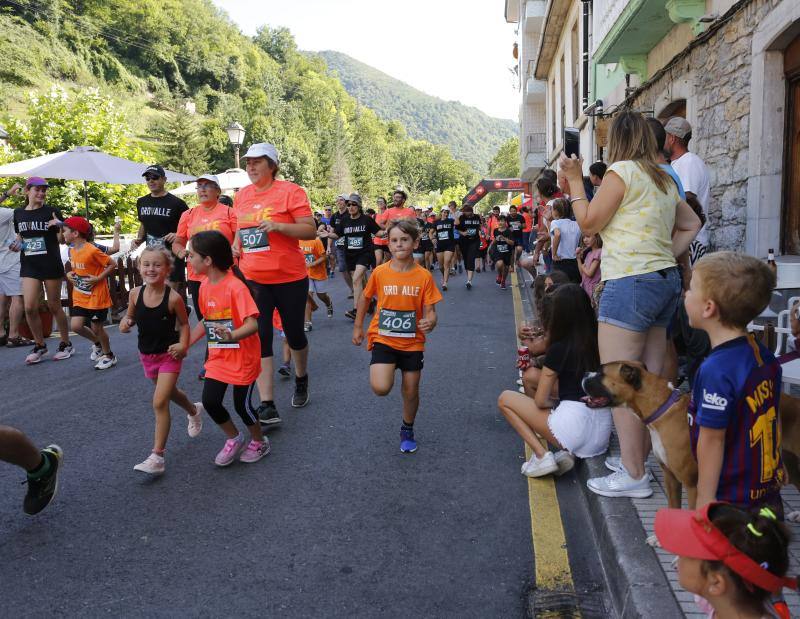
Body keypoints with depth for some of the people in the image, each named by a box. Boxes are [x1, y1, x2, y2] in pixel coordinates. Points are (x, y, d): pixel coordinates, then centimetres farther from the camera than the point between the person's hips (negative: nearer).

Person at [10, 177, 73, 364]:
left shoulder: (52, 212, -3)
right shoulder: (18, 214, 8)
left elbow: (62, 239, -1)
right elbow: (20, 236, 21)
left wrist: (60, 226, -20)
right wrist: (16, 245, 0)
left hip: (51, 265, -3)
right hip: (29, 266, 3)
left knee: (54, 306, 5)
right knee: (30, 307, -5)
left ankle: (66, 344, 19)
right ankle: (39, 346, 12)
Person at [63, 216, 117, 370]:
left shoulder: (92, 251, -20)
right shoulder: (71, 250, 5)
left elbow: (112, 265, -16)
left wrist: (98, 278, -21)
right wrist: (70, 274, 4)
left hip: (96, 297, -7)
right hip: (79, 296, 7)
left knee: (97, 328, 2)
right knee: (76, 326, -1)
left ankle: (108, 355, 24)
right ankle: (97, 343, 26)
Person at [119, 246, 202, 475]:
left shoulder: (173, 297, -20)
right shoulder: (135, 294, -8)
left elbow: (184, 323, -7)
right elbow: (131, 315, 8)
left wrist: (183, 345, -21)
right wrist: (125, 322, -14)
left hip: (169, 355, -6)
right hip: (147, 355, 6)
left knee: (159, 403, -12)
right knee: (169, 392, 26)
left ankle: (157, 456, -5)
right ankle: (194, 411, 58)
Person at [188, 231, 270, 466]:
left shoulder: (235, 286, -22)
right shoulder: (205, 286, 2)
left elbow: (252, 324, -31)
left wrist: (231, 336, -49)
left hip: (242, 357, -6)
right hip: (218, 357, 6)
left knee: (241, 404, 3)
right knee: (210, 401, -1)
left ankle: (259, 442, 30)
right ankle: (234, 439, 24)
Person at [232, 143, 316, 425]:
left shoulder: (290, 191, -8)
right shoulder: (242, 194, 8)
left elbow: (311, 231, -12)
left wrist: (278, 226, -24)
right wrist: (236, 244, 4)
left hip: (289, 277, -4)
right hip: (253, 278, 4)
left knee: (294, 333, 12)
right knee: (260, 339, -3)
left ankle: (301, 380, 42)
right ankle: (267, 406, 0)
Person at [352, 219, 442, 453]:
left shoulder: (424, 276, -9)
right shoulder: (379, 272, -7)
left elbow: (430, 311, -8)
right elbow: (366, 298, 9)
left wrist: (430, 322, -30)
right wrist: (357, 327, 11)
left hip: (412, 342, 1)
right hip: (383, 338, 0)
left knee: (411, 392, 9)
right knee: (381, 388, -20)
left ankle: (407, 430, 37)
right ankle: (386, 369, 18)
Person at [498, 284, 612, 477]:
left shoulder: (559, 349, -8)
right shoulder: (599, 342, 7)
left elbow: (540, 401, -4)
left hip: (574, 425, -6)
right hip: (602, 434, 7)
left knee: (505, 399, 11)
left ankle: (541, 455, -4)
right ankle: (567, 452, 8)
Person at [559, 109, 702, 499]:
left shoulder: (622, 171, -6)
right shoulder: (664, 180, 18)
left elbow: (588, 223, -4)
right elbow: (691, 225, 24)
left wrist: (574, 180, 4)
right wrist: (667, 255, 16)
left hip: (630, 282, -9)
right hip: (666, 280, 9)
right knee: (649, 381, 12)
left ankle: (633, 476, -2)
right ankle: (646, 458, 21)